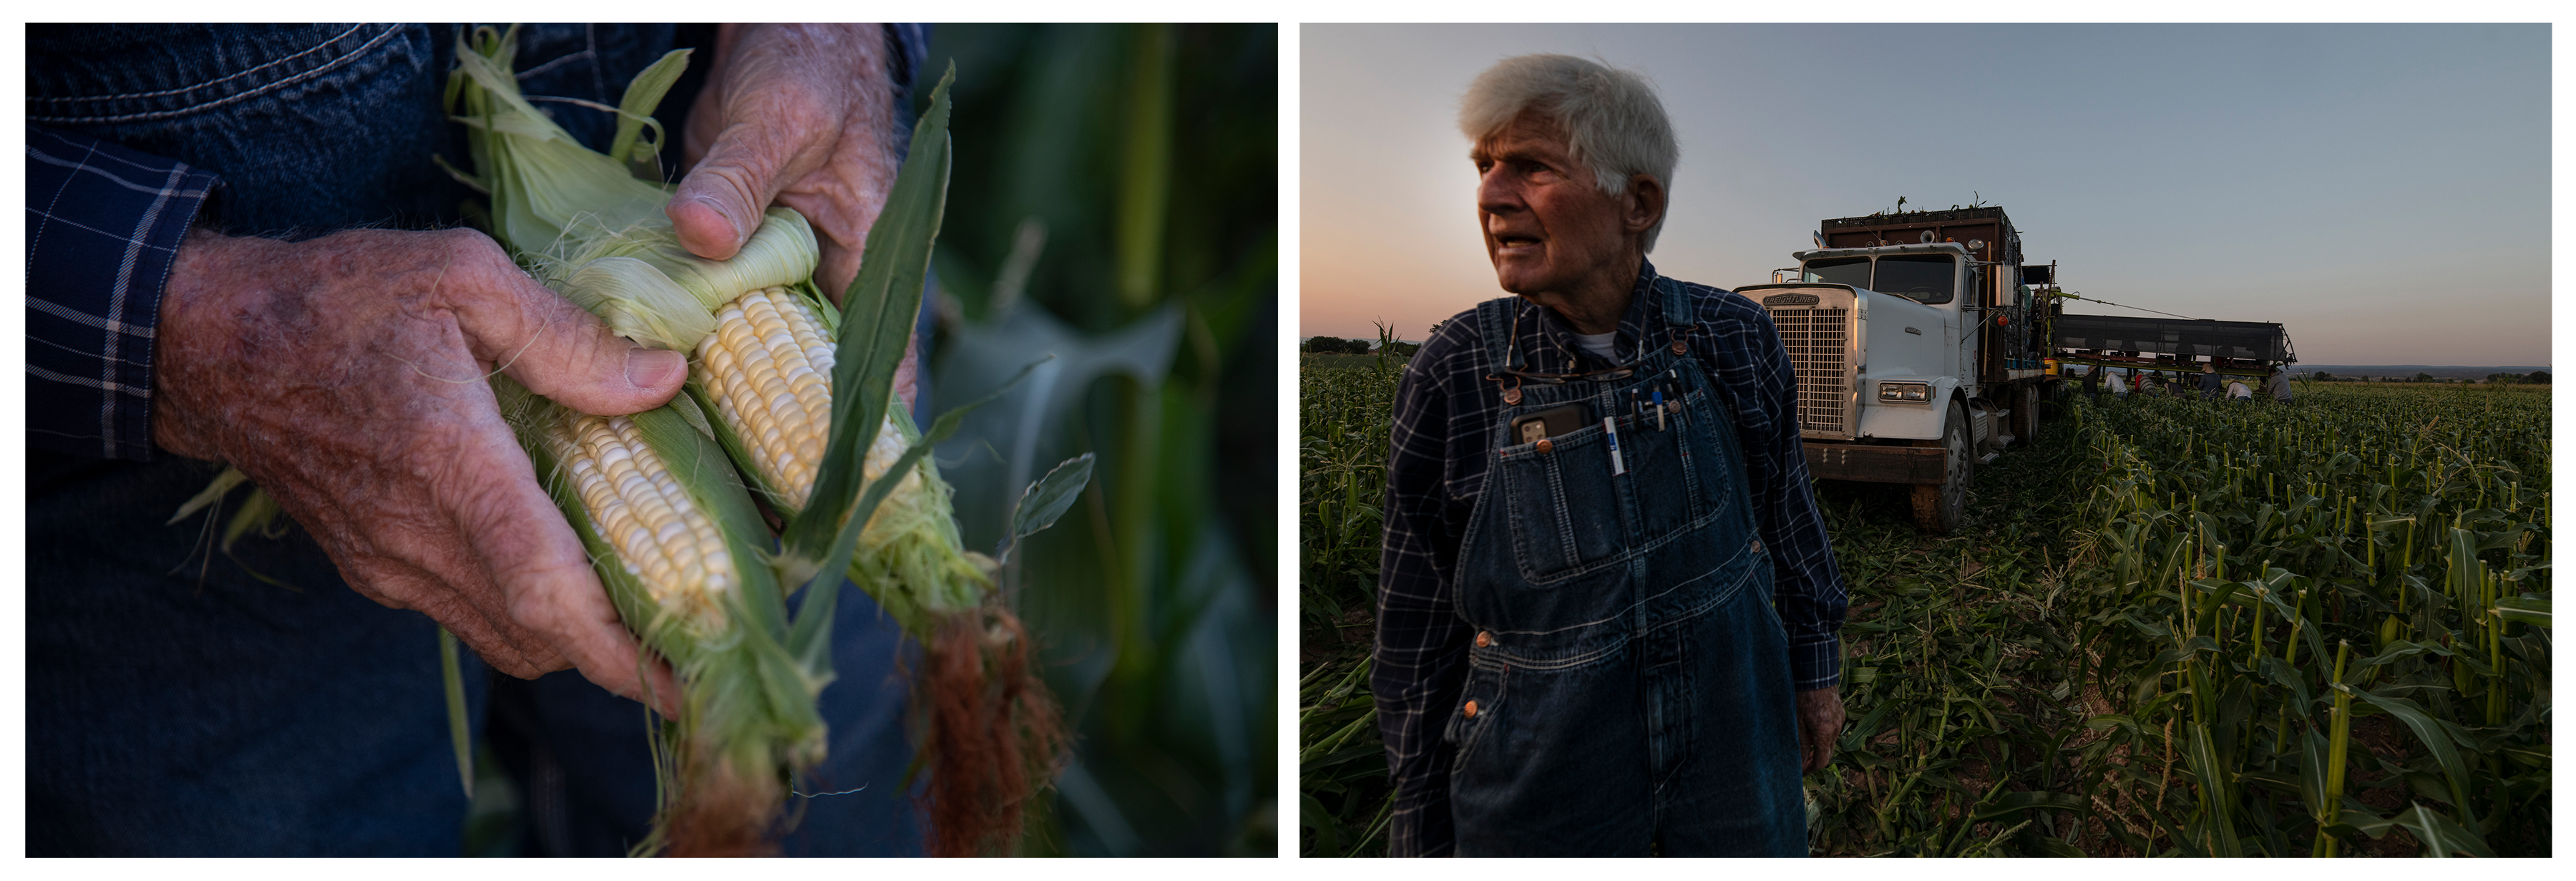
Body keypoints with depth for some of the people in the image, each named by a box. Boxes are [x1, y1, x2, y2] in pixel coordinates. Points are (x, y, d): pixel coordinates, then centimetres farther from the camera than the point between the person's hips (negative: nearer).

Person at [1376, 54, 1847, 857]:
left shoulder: (1735, 340, -10)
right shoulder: (1451, 375, -15)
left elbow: (1787, 515, 7)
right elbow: (1420, 627, -7)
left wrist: (1817, 671, 14)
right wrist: (1423, 832, -1)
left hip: (1733, 741, 2)